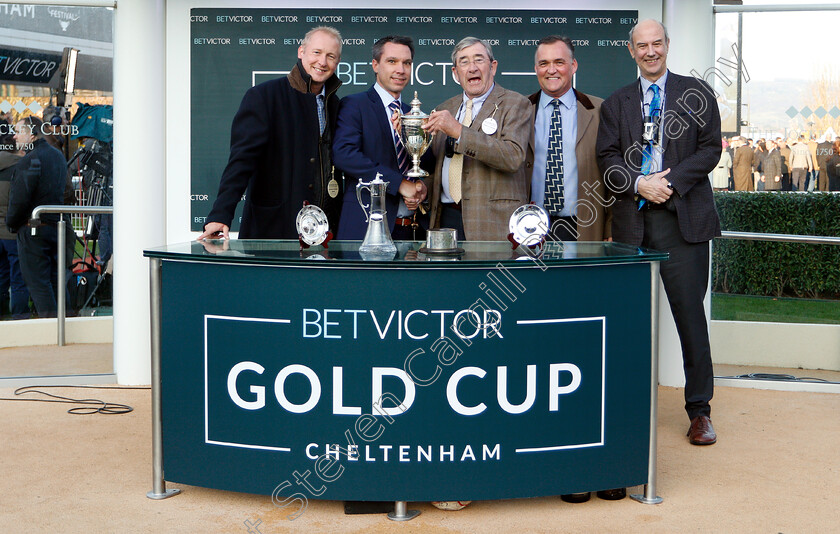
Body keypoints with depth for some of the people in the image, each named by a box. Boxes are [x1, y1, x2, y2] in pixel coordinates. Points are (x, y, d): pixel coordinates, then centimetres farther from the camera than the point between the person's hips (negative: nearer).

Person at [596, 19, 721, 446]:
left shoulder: (696, 93, 9)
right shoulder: (616, 103, 15)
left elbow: (710, 149, 1)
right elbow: (608, 158, 6)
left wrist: (670, 182, -12)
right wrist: (640, 183, -11)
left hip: (682, 217, -2)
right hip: (632, 219, 2)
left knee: (690, 314, -2)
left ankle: (699, 411, 7)